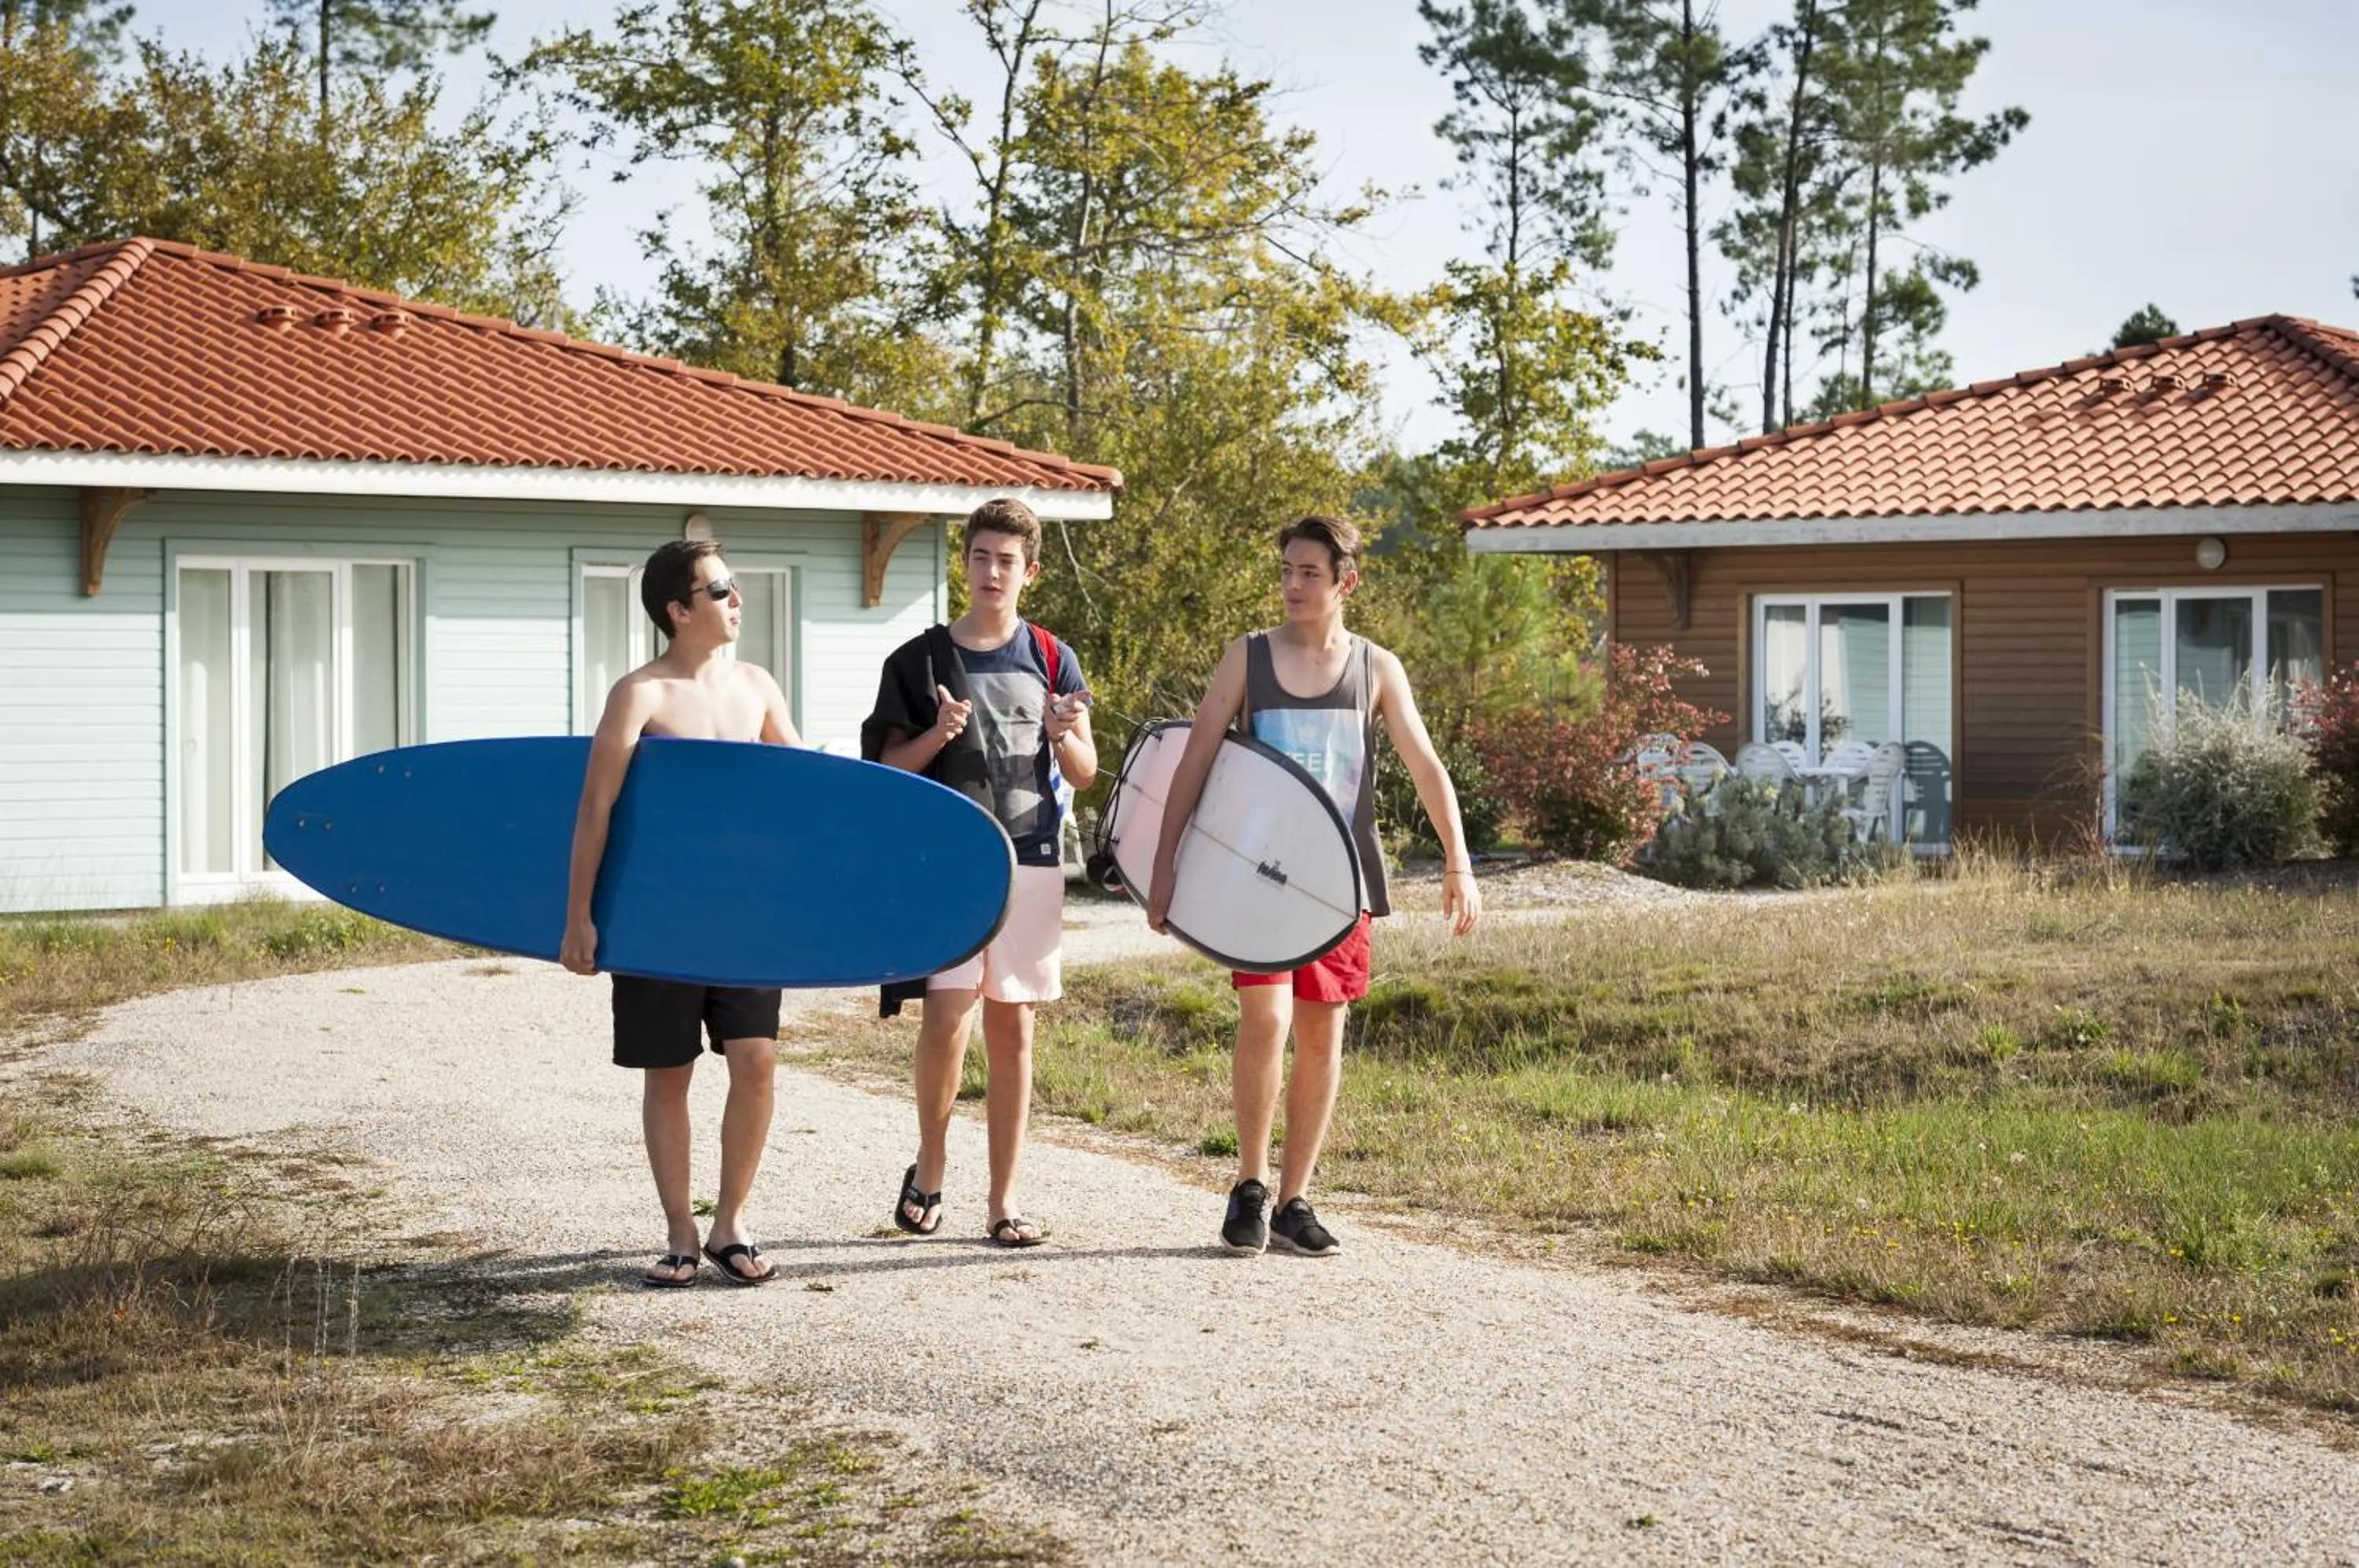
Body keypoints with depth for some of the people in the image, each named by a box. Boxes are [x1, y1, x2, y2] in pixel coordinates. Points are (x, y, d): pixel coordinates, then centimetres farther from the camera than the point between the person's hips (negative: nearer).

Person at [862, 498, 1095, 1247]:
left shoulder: (1051, 660, 9)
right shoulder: (919, 661, 4)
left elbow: (1085, 774, 8)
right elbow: (888, 767, 4)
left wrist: (1064, 735, -14)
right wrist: (939, 735, -15)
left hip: (1031, 861, 2)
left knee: (1012, 1027, 5)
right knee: (948, 1011, -14)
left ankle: (1004, 1198, 10)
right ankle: (929, 1166, 9)